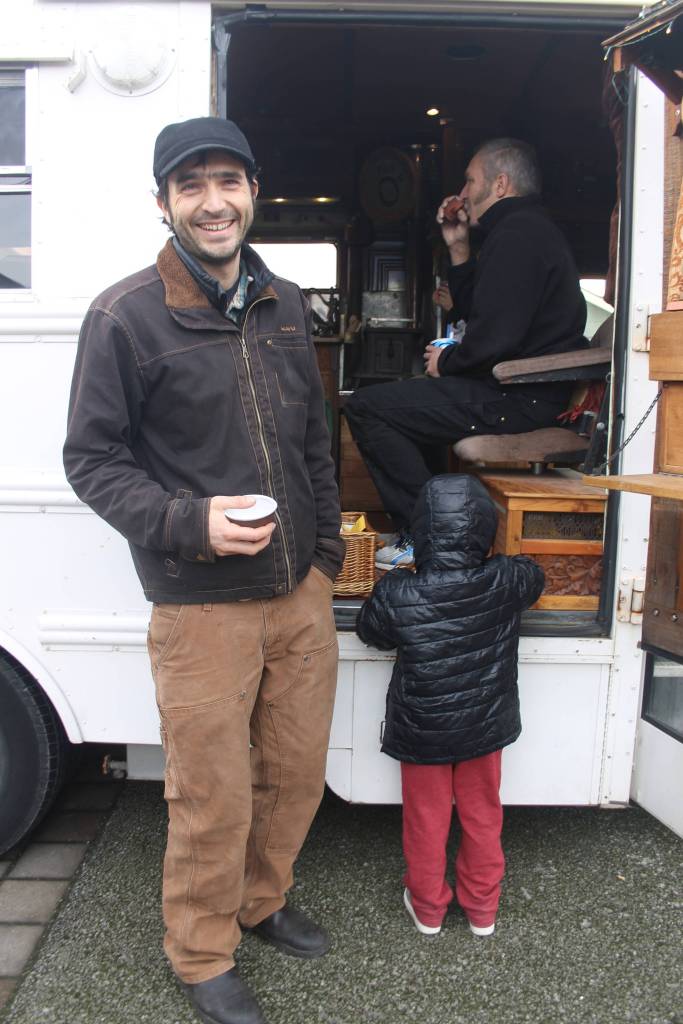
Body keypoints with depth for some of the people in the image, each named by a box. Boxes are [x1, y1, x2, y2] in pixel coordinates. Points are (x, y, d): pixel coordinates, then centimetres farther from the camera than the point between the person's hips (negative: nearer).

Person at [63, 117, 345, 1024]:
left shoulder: (284, 305, 8)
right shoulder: (126, 316, -9)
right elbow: (91, 458, -6)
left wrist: (326, 553, 14)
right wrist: (191, 523, -21)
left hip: (301, 593, 6)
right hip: (201, 606, -5)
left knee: (297, 772, 18)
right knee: (213, 798, 7)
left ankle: (262, 901, 45)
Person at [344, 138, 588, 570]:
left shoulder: (516, 235, -16)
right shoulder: (530, 228, 20)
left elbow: (493, 336, -26)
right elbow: (474, 312, 24)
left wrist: (446, 363, -7)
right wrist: (458, 247, 15)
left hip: (516, 398, -12)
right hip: (526, 390, 12)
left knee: (366, 406, -13)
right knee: (395, 397, 24)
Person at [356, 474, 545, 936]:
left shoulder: (396, 595, -23)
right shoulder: (507, 582, -18)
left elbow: (371, 631, -3)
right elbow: (534, 575, 5)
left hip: (421, 732, -2)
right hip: (484, 726, 2)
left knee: (427, 820, 17)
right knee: (482, 816, 20)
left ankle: (428, 908, 36)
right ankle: (482, 908, 37)